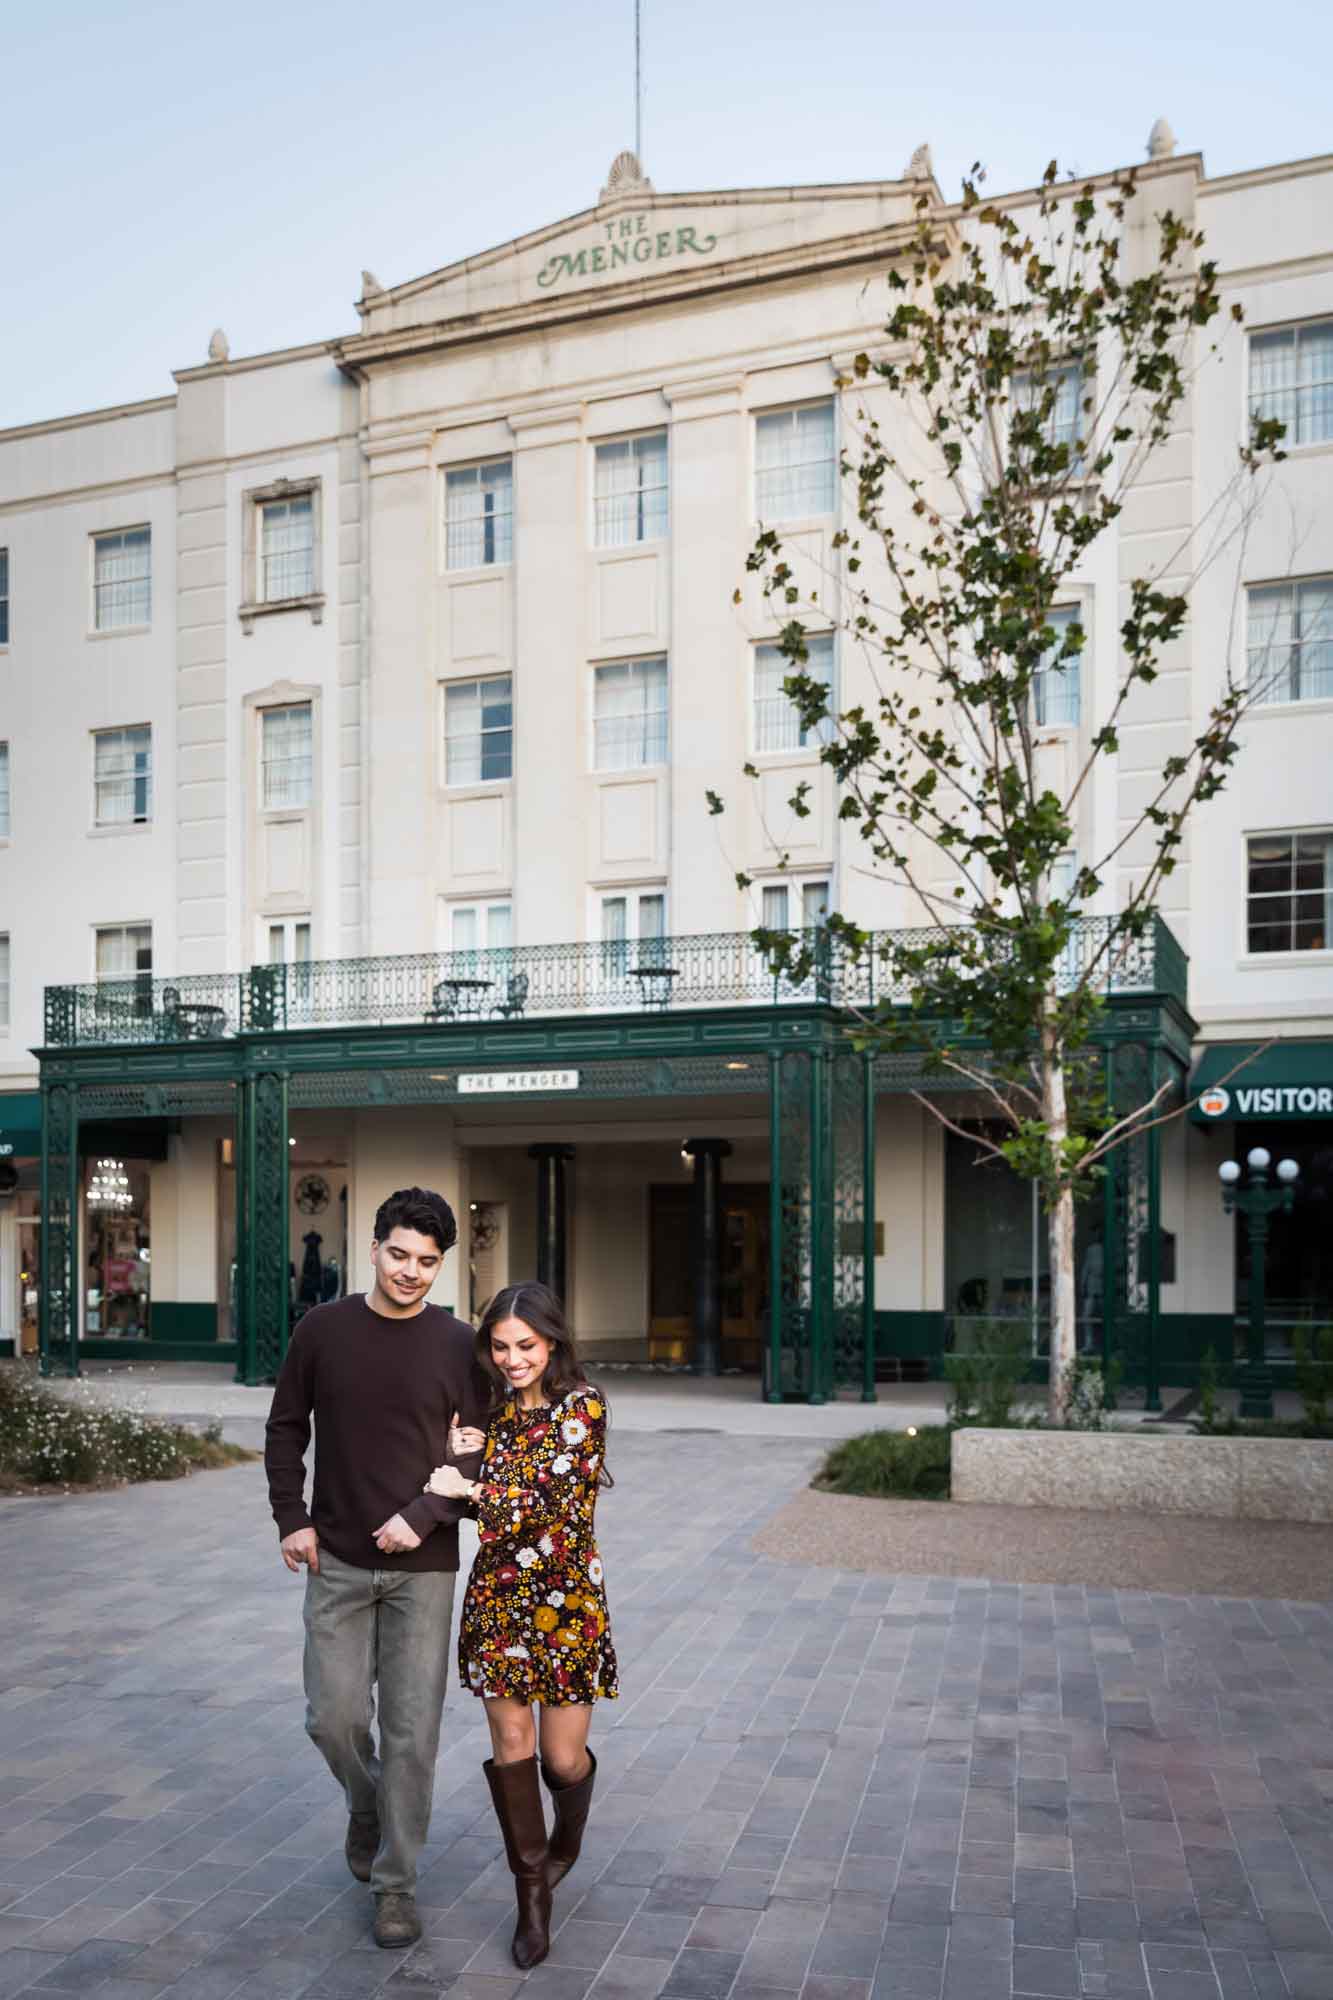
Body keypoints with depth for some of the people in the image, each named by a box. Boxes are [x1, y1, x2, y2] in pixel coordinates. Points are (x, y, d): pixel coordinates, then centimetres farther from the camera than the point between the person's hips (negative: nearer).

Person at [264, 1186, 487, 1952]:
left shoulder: (457, 1345, -5)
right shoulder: (323, 1329, -2)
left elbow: (481, 1453, -3)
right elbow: (287, 1429, 7)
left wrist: (424, 1516, -15)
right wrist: (292, 1519, -1)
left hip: (422, 1567, -1)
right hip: (337, 1563, 1)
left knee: (412, 1732, 3)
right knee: (334, 1717, 5)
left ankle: (397, 1885, 20)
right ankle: (367, 1805, 38)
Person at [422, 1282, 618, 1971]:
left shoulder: (581, 1405, -10)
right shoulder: (493, 1406, 6)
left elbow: (554, 1497, -17)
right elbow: (466, 1487, 13)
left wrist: (474, 1489, -15)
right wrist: (459, 1453, -6)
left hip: (566, 1595, -3)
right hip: (497, 1590, 4)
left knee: (563, 1755, 5)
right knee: (510, 1739, 2)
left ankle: (567, 1838, 39)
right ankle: (532, 1893, 19)